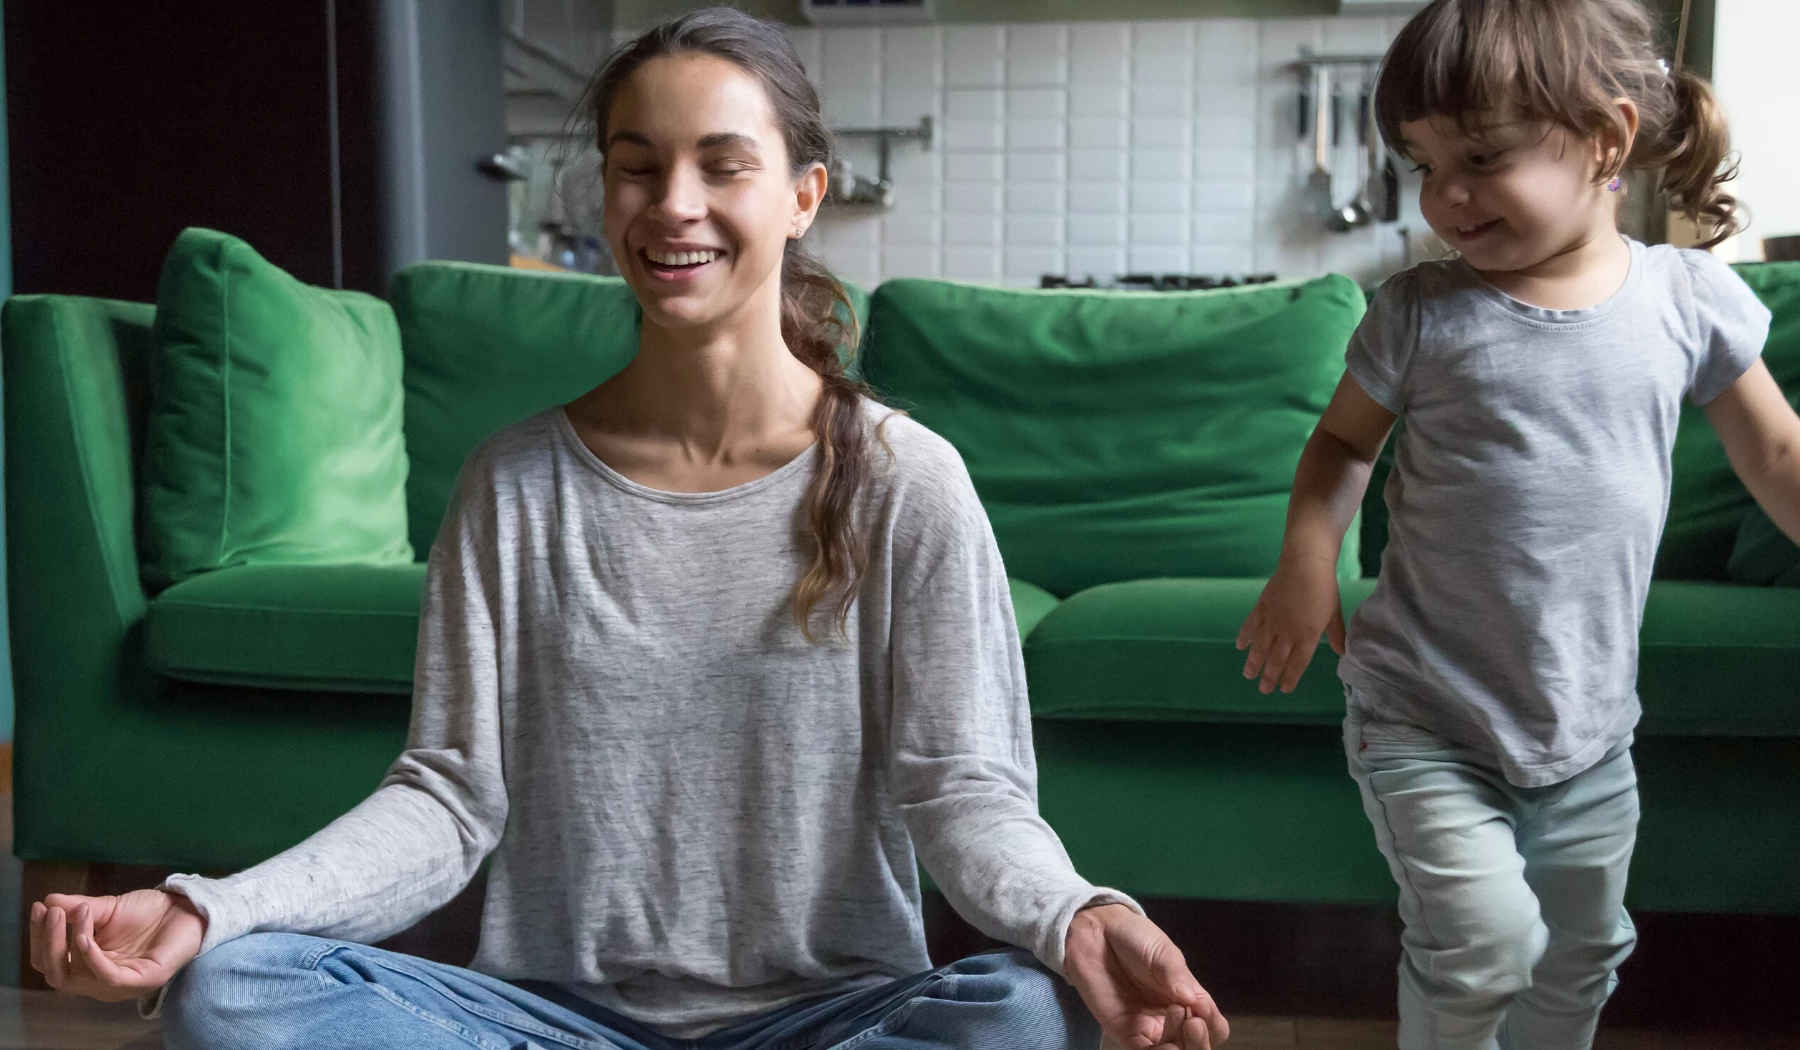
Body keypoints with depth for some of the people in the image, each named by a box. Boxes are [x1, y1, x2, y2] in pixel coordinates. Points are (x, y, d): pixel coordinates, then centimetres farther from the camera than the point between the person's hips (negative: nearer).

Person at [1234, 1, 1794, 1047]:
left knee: (1583, 952, 19)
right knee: (1484, 937, -16)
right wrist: (1308, 556, -9)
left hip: (1590, 726, 3)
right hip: (1426, 720, -3)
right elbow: (1345, 440, 6)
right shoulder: (1420, 314, -9)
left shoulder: (1689, 297, -4)